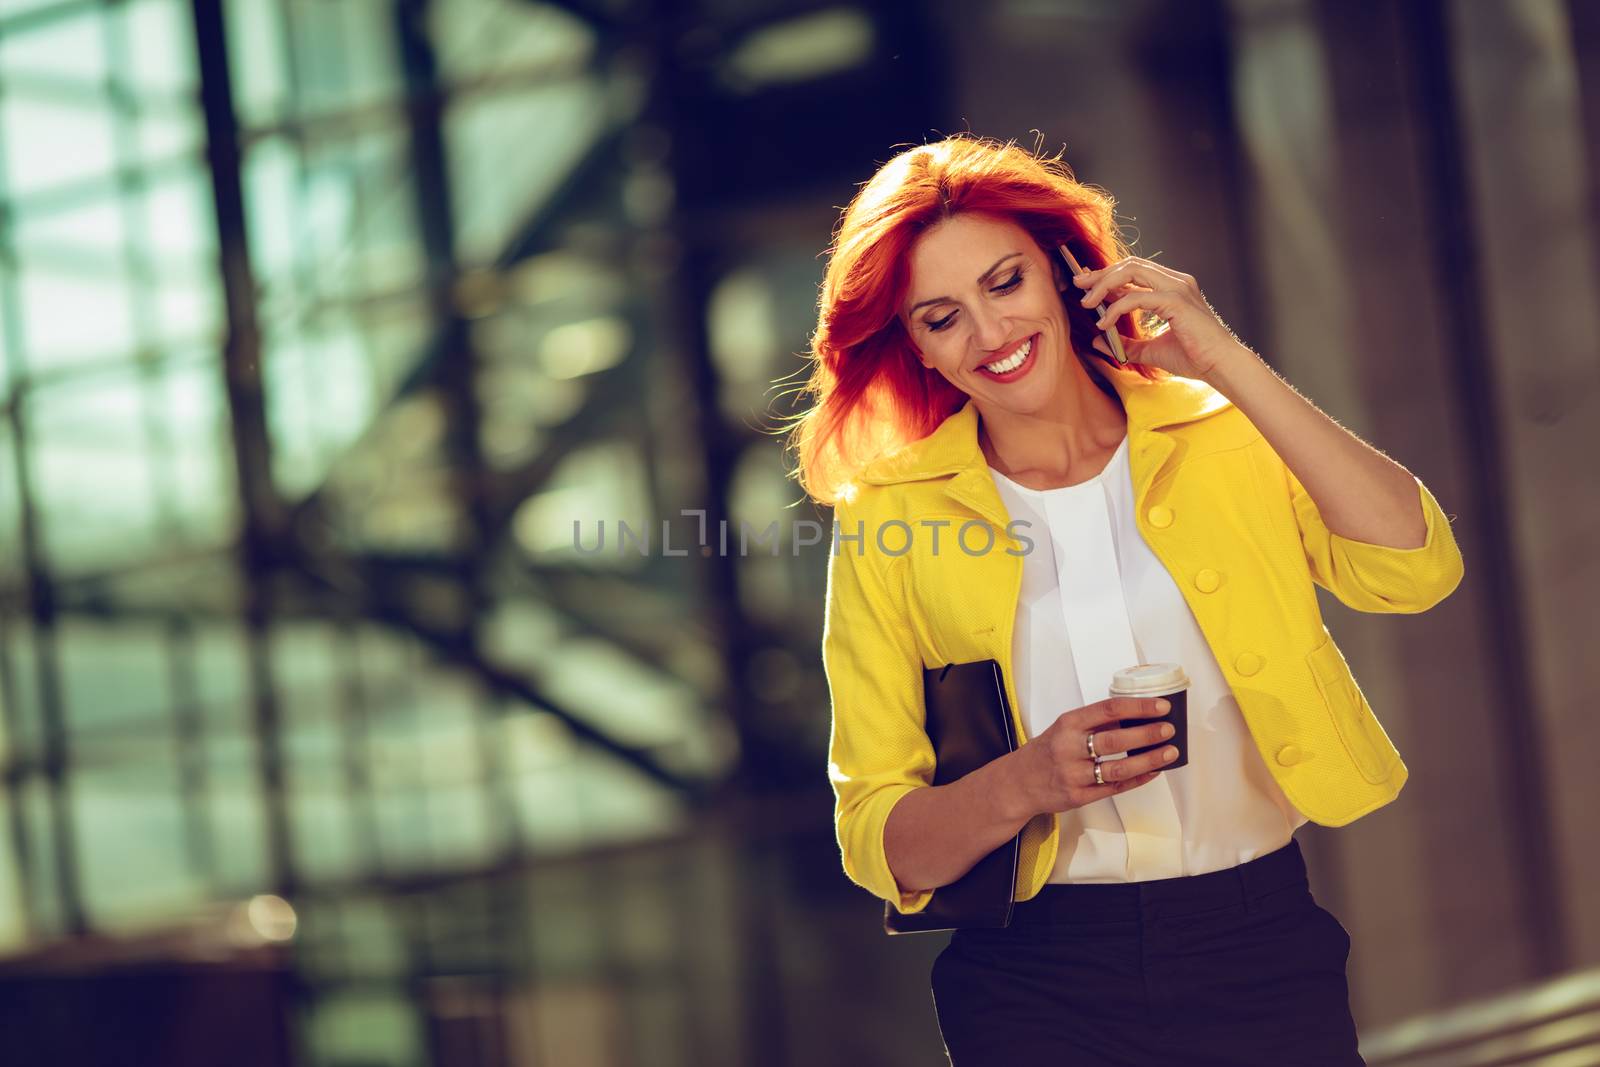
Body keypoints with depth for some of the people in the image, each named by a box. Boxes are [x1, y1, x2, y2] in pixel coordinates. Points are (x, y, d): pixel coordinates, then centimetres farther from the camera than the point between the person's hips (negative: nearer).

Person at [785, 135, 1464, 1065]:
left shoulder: (1225, 438, 1)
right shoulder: (888, 521, -2)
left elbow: (1414, 570, -15)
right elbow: (876, 839, -3)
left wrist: (1227, 363, -14)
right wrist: (1026, 785, -22)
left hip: (1262, 950, 1)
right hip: (1040, 987, 0)